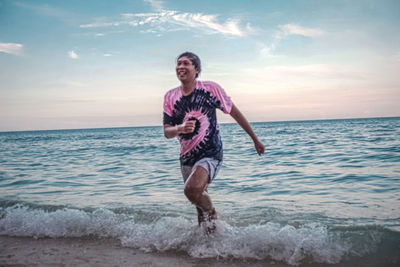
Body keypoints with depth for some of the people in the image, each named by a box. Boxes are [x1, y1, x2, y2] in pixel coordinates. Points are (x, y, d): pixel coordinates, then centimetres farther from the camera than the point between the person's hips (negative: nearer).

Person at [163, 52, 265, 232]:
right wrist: (180, 128, -26)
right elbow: (167, 132, -2)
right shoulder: (170, 97, 1)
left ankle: (213, 216, 3)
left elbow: (235, 113, 0)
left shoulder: (210, 89, -9)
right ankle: (208, 235, 44)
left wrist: (255, 140, 6)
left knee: (192, 189, -28)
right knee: (200, 199, 18)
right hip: (186, 158, 5)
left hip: (211, 154, -5)